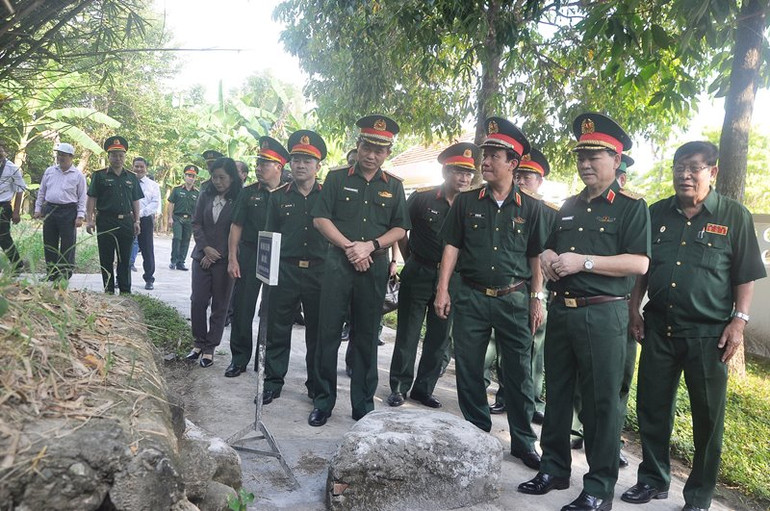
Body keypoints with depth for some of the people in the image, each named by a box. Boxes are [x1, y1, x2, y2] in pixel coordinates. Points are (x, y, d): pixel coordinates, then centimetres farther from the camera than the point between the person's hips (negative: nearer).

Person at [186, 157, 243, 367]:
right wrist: (205, 248, -7)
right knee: (197, 301, 3)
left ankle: (209, 348, 14)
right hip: (202, 256, 4)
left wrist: (217, 255, -8)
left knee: (219, 305, 4)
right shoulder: (206, 196, 7)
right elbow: (196, 224, 7)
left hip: (224, 259, -3)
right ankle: (199, 342, 20)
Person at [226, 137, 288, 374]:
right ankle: (239, 357, 17)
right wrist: (232, 258, -3)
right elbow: (236, 227, 5)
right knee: (242, 307, 3)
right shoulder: (248, 193, 5)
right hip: (249, 255, 1)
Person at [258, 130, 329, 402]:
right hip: (285, 270, 1)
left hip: (319, 271, -1)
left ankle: (317, 385, 23)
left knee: (318, 331, 9)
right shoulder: (278, 197, 8)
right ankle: (273, 381, 21)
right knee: (278, 329, 6)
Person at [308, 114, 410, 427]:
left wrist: (370, 246, -10)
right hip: (338, 263, -1)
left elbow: (399, 229, 6)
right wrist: (349, 246, -12)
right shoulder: (337, 178, 6)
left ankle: (364, 405, 18)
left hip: (375, 267, 1)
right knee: (328, 333, 1)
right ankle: (323, 401, 14)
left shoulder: (393, 186, 10)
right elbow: (320, 218, 0)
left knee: (367, 337, 8)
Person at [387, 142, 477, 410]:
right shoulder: (422, 197, -6)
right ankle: (399, 386, 17)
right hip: (418, 274, -3)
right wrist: (410, 260, 7)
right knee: (408, 334, 4)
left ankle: (424, 389, 24)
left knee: (439, 337, 10)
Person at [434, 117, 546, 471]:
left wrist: (536, 301, 2)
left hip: (514, 299, -1)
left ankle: (523, 441, 20)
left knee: (519, 373, 5)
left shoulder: (530, 207, 3)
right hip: (471, 296, 1)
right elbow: (452, 246, 6)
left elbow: (536, 258, 6)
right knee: (468, 370, 7)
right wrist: (442, 289, -2)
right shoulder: (466, 202, 5)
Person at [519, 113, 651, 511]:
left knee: (601, 401, 1)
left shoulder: (631, 206, -4)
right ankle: (554, 469, 29)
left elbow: (639, 263, -14)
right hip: (560, 311, 7)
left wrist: (584, 261, -19)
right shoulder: (570, 206, 16)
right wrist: (548, 259, 0)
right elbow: (549, 248, 24)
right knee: (557, 393, 14)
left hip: (602, 315, -6)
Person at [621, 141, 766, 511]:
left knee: (708, 417, 7)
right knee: (652, 407, 11)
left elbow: (746, 275, -1)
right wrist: (635, 309, 9)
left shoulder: (734, 216, -2)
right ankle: (653, 480, 30)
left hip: (708, 334, -3)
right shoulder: (657, 213, 8)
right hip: (658, 328, 3)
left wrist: (739, 321, -8)